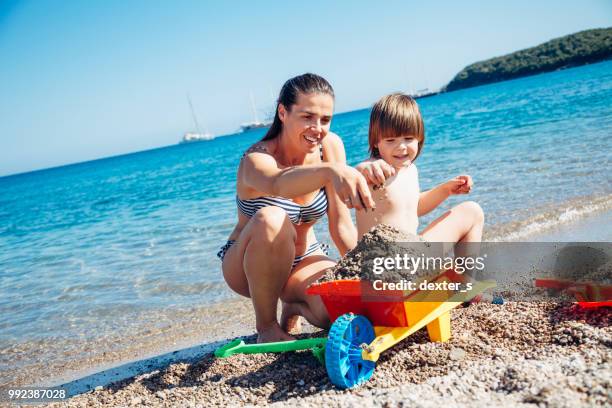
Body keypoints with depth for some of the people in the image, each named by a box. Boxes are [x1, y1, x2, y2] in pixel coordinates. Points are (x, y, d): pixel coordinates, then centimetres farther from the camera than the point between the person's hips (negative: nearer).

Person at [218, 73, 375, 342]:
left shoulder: (331, 145, -11)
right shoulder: (257, 159, -27)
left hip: (303, 260, 4)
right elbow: (278, 184, -54)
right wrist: (331, 170, -73)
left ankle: (294, 306, 11)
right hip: (246, 266, -4)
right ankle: (266, 326, -15)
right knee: (271, 220, -37)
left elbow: (342, 226, -9)